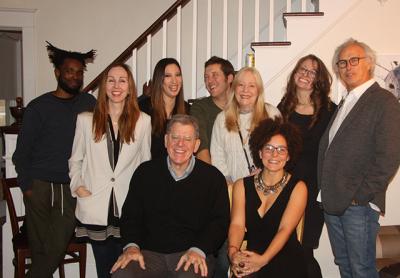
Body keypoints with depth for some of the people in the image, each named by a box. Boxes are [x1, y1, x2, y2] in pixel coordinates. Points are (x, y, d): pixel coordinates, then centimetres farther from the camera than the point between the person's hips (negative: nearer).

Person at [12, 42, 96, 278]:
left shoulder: (89, 104, 9)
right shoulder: (39, 107, 2)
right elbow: (22, 151, 3)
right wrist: (26, 186, -2)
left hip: (72, 187, 1)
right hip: (40, 186, -1)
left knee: (58, 248, -3)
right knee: (40, 248, 3)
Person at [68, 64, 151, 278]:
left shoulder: (143, 121, 3)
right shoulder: (85, 120, 5)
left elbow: (146, 161, 10)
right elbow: (75, 159, 12)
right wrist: (77, 185, -2)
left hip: (128, 207, 0)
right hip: (95, 207, 1)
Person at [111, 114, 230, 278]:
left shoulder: (213, 178, 5)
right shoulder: (145, 172, 11)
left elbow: (219, 222, 1)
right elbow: (130, 215, 12)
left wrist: (198, 250, -14)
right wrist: (132, 245, -6)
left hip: (193, 254, -1)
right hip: (149, 253, 2)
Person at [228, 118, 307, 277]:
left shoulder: (297, 188, 2)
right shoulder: (242, 186, 9)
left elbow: (285, 229, -10)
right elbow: (237, 224, -3)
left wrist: (263, 259, -25)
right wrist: (233, 251, -23)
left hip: (287, 264, -1)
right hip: (251, 259, 1)